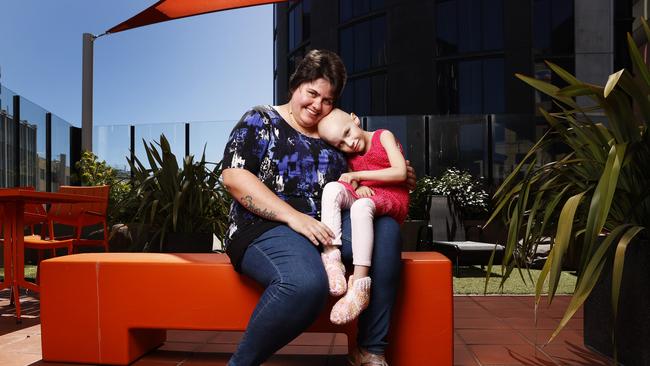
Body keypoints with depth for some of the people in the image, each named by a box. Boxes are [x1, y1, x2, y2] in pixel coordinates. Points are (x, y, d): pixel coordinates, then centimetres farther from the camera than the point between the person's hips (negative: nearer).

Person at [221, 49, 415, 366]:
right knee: (307, 284, -36)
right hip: (268, 227, -6)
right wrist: (294, 216, -20)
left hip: (326, 224, 6)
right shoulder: (260, 120, 4)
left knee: (385, 229, -18)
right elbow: (233, 176, -10)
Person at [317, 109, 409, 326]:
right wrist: (358, 187, -11)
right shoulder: (350, 157, 19)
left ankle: (359, 286, -44)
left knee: (361, 205, -38)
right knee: (332, 188, -23)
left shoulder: (383, 136, 3)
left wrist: (358, 175, -8)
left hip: (392, 201, -5)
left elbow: (400, 173, -9)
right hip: (362, 196, 5)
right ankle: (331, 256, -36)